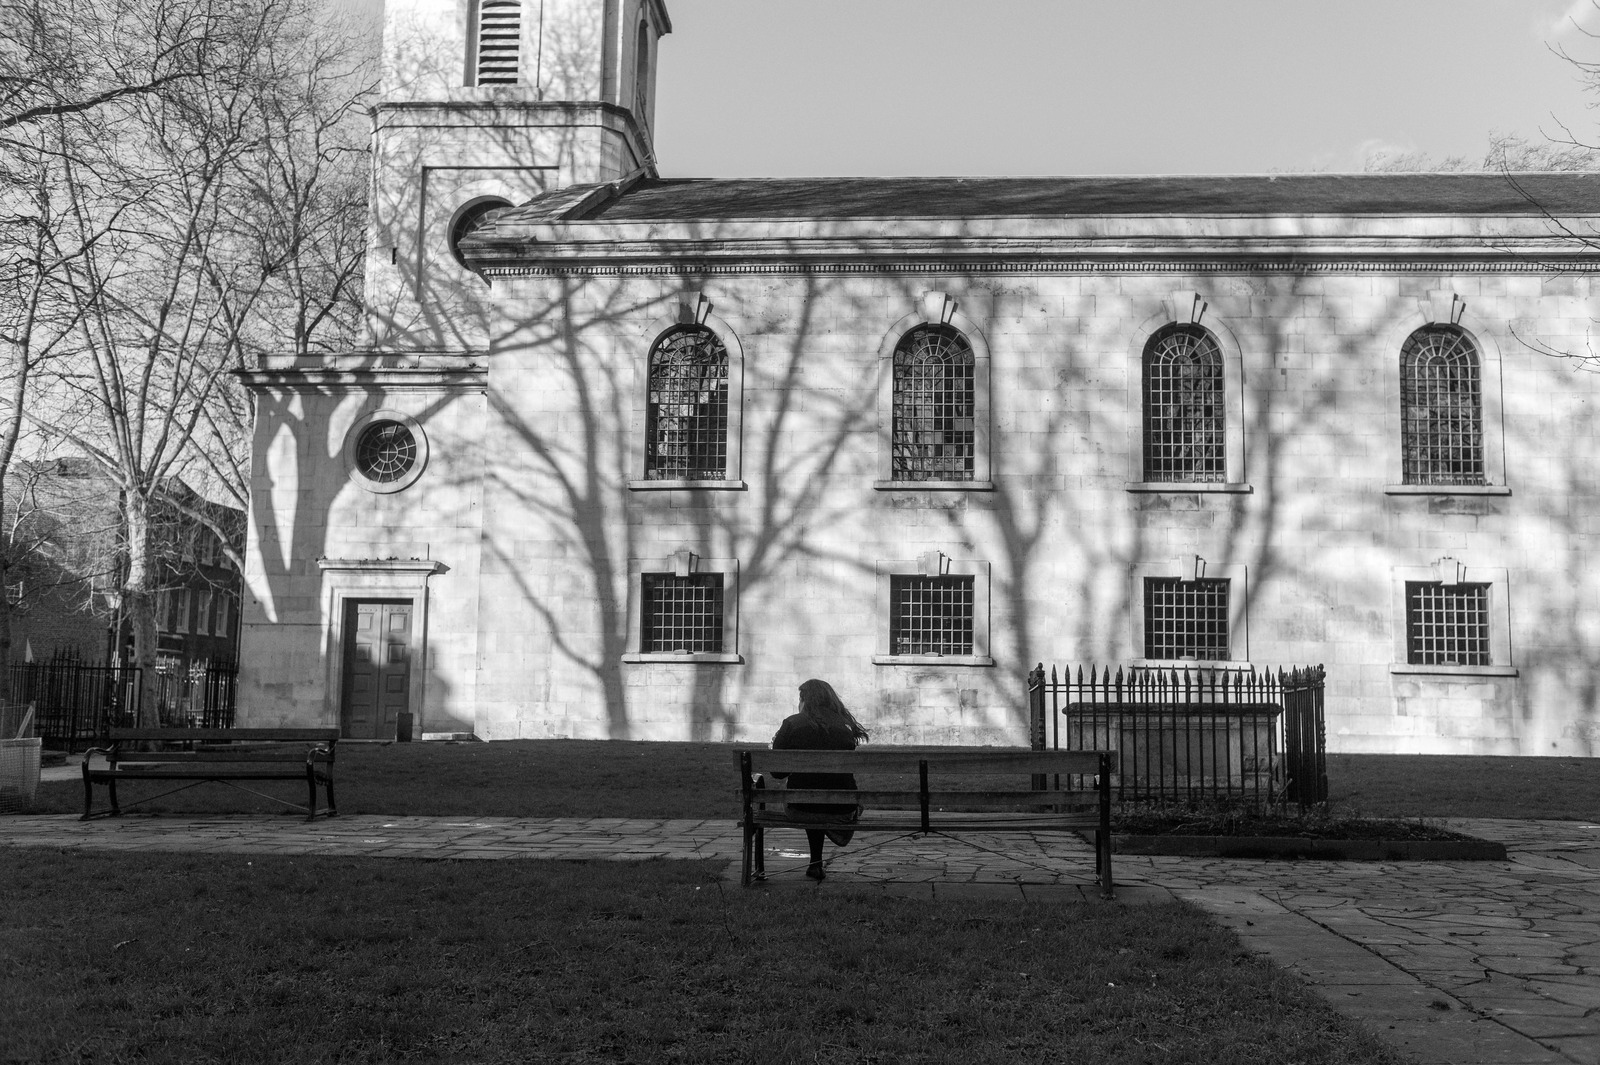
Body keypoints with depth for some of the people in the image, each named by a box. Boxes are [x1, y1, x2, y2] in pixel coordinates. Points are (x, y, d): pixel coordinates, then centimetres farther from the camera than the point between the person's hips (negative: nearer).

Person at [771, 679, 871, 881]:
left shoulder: (791, 724, -5)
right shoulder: (844, 726, 0)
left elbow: (777, 772, 0)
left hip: (801, 806, 0)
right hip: (842, 809, 1)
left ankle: (816, 863, 32)